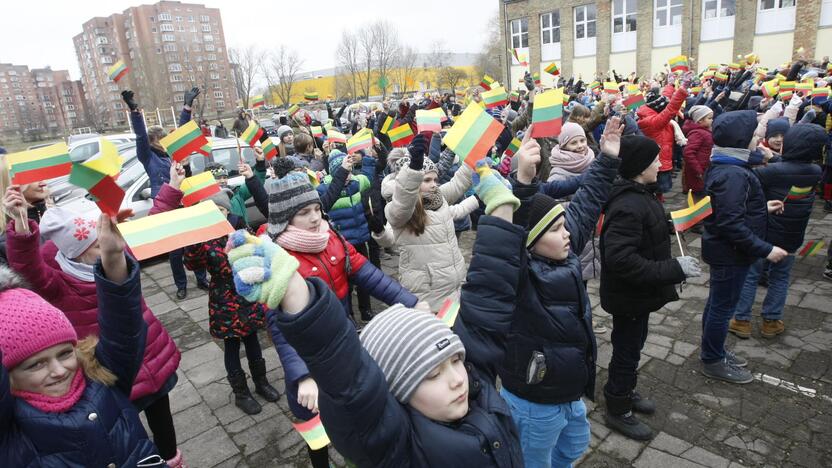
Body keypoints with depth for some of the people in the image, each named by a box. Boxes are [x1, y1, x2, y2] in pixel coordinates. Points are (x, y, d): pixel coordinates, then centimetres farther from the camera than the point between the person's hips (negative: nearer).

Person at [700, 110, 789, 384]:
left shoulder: (722, 167, 5)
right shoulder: (733, 174, -27)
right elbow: (731, 223, -30)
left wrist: (762, 208, 17)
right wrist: (765, 250, -25)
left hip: (723, 249, 10)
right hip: (730, 253, -10)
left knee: (718, 303, 21)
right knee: (723, 307, 5)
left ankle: (713, 351, 38)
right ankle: (713, 361, 22)